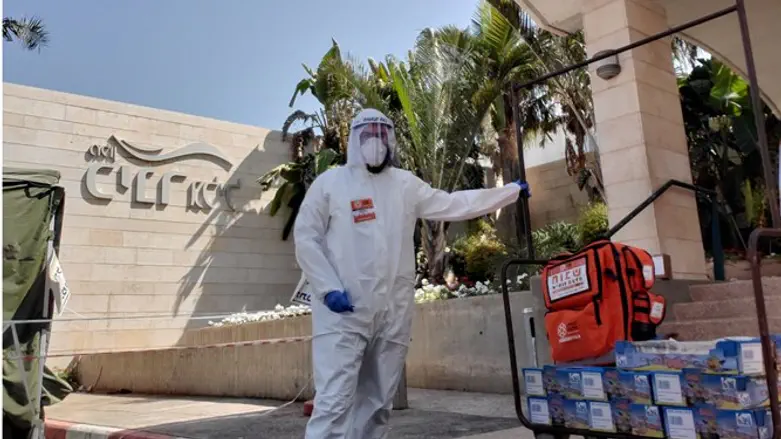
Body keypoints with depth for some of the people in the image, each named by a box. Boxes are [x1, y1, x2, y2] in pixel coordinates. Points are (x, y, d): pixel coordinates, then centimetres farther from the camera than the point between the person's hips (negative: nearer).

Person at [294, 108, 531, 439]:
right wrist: (329, 289, -10)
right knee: (334, 401, -11)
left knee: (378, 403, 10)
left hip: (393, 312, 4)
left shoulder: (405, 184, 11)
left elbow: (455, 205, 12)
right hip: (343, 312, -4)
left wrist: (512, 190, 13)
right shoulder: (330, 183, 2)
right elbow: (306, 239, 0)